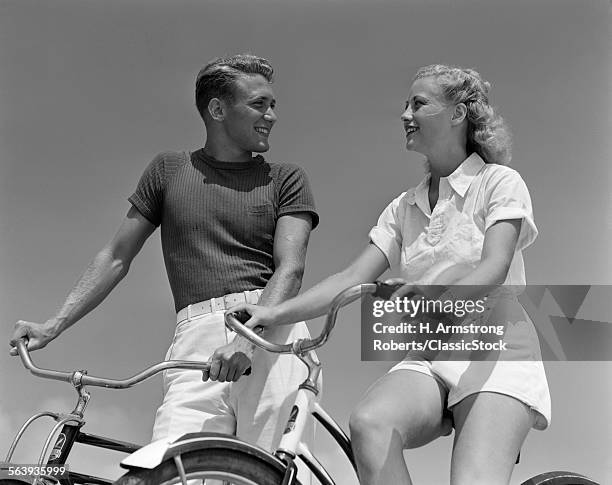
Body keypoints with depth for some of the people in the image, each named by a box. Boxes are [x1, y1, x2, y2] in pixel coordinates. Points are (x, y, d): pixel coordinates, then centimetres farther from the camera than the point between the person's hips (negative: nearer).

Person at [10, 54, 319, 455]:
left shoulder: (286, 180, 15)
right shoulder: (170, 171, 20)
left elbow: (291, 268, 0)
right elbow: (116, 257, 21)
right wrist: (53, 327, 11)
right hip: (197, 338, 1)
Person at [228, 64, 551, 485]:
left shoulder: (500, 182, 2)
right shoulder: (403, 208, 17)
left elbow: (494, 268, -15)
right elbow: (354, 277, 5)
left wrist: (439, 299, -36)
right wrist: (275, 314, -10)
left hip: (497, 355, -4)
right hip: (427, 359, 4)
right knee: (369, 423, -30)